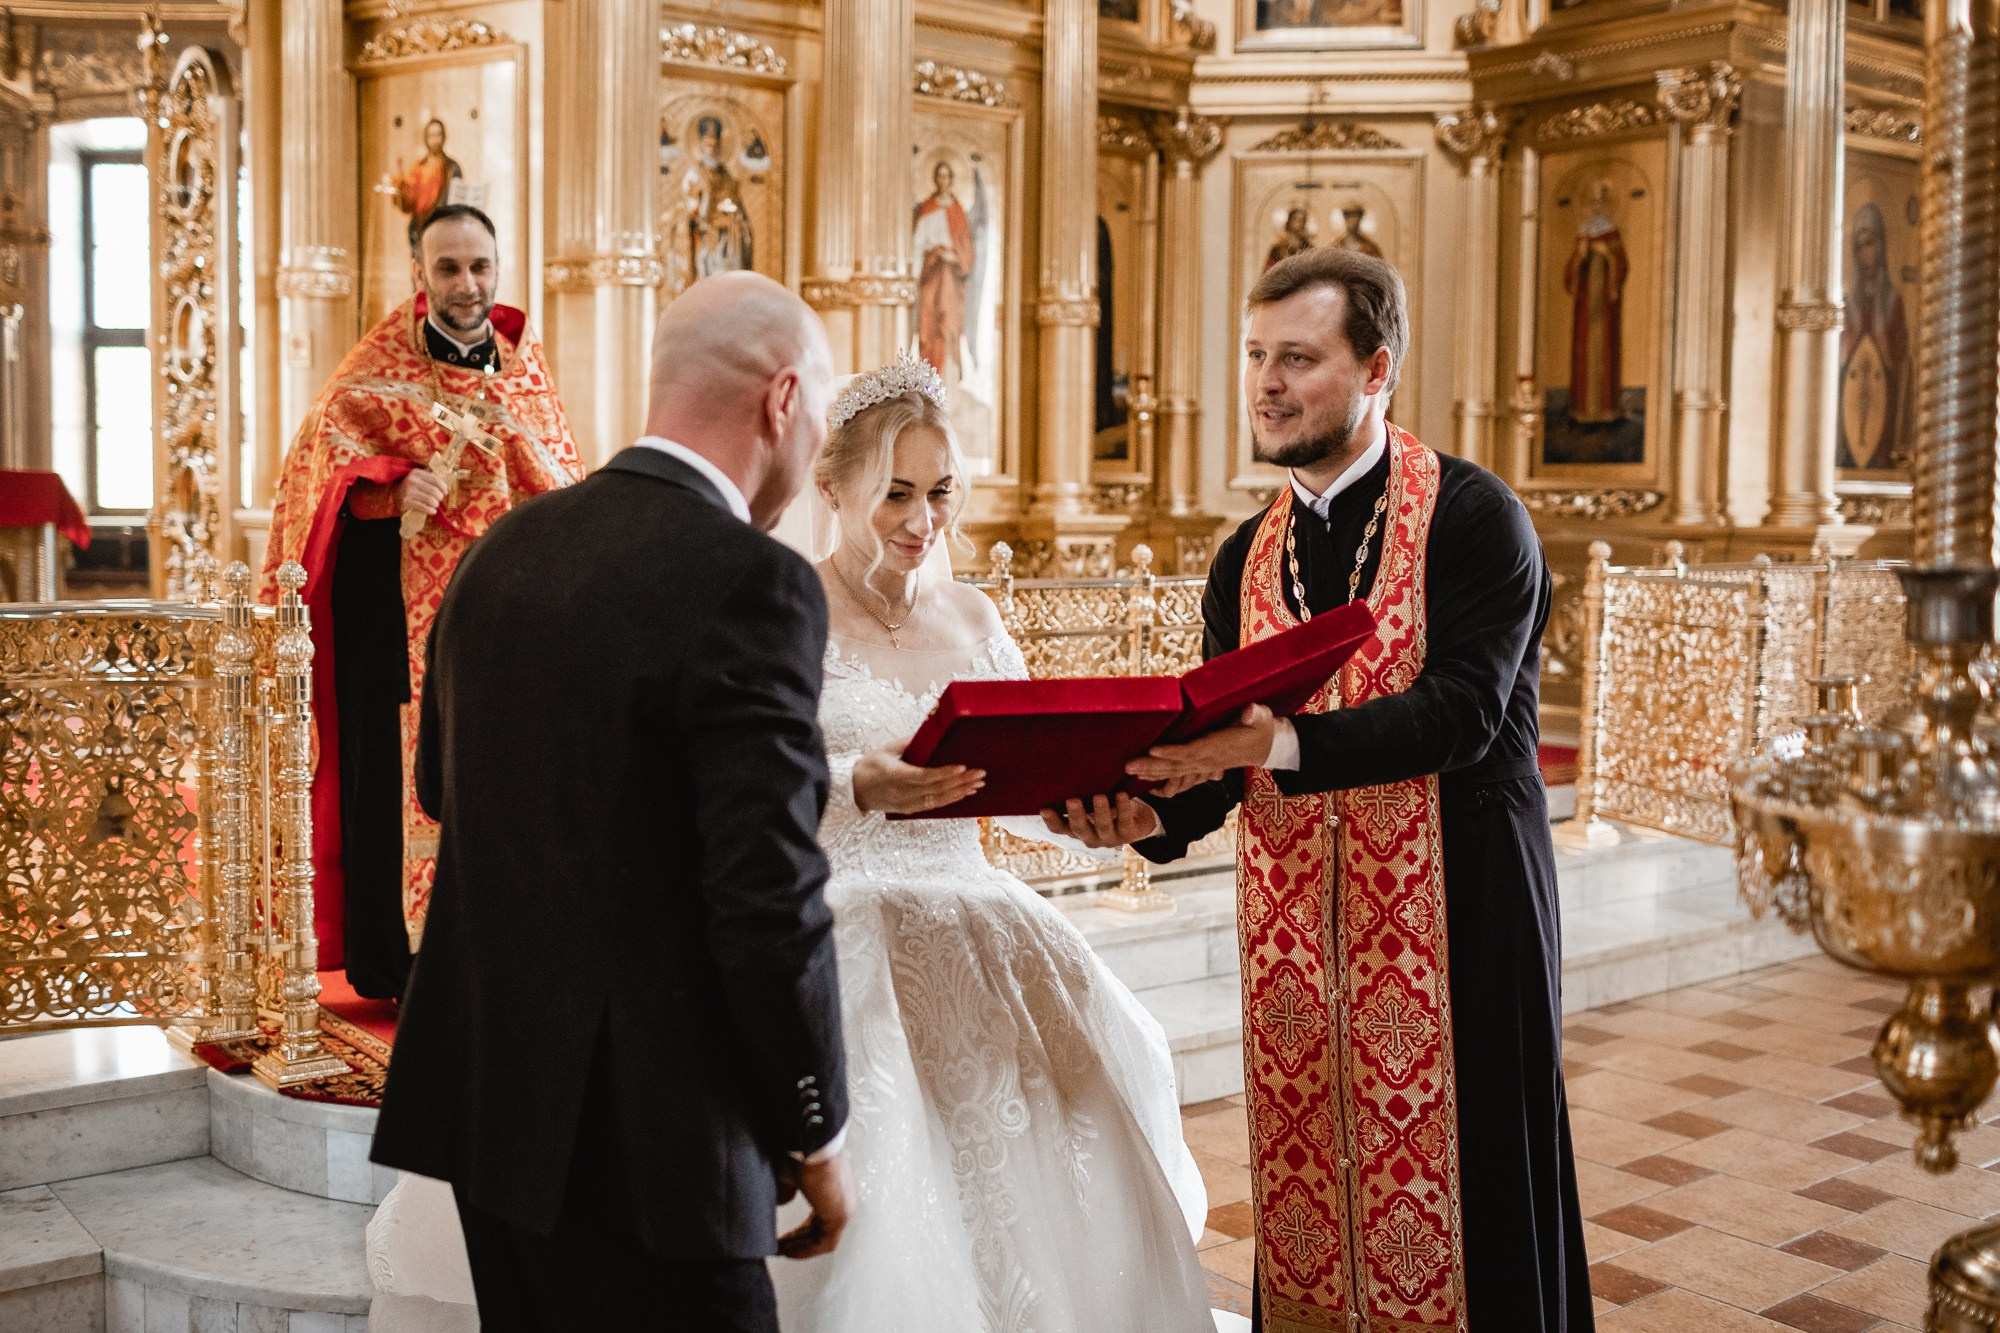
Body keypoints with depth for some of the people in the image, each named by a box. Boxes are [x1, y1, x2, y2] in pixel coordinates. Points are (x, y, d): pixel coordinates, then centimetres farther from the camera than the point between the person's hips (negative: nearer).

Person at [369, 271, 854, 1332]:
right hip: (639, 1131, -8)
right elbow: (770, 899, -20)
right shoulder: (750, 581, -18)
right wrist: (816, 1133, -7)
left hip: (486, 1103, 8)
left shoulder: (499, 551, 5)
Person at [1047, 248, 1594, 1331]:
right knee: (1307, 1190, 11)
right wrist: (1149, 815, -14)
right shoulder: (1245, 559, 10)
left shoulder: (1471, 515, -7)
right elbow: (1227, 752, 7)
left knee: (1460, 1204, 4)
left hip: (1454, 913, -5)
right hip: (1295, 922, 5)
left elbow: (1459, 711, -19)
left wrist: (1281, 743, -31)